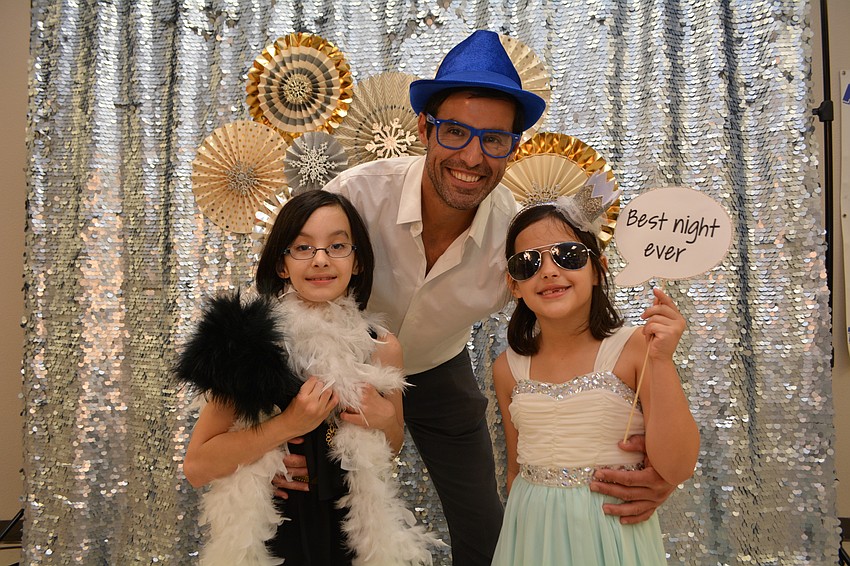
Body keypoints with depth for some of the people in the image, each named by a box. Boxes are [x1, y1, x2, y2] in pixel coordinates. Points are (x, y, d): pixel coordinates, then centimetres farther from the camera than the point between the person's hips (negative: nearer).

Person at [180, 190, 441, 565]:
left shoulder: (382, 347, -9)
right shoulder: (257, 342, -17)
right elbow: (196, 467, -18)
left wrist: (386, 419, -14)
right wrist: (287, 425, -27)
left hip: (356, 526, 3)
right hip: (276, 531, -2)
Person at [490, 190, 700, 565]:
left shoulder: (635, 349, -14)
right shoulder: (508, 368, -3)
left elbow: (677, 469, -18)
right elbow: (516, 468, 8)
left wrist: (661, 362, -26)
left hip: (612, 533, -2)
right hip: (531, 534, 3)